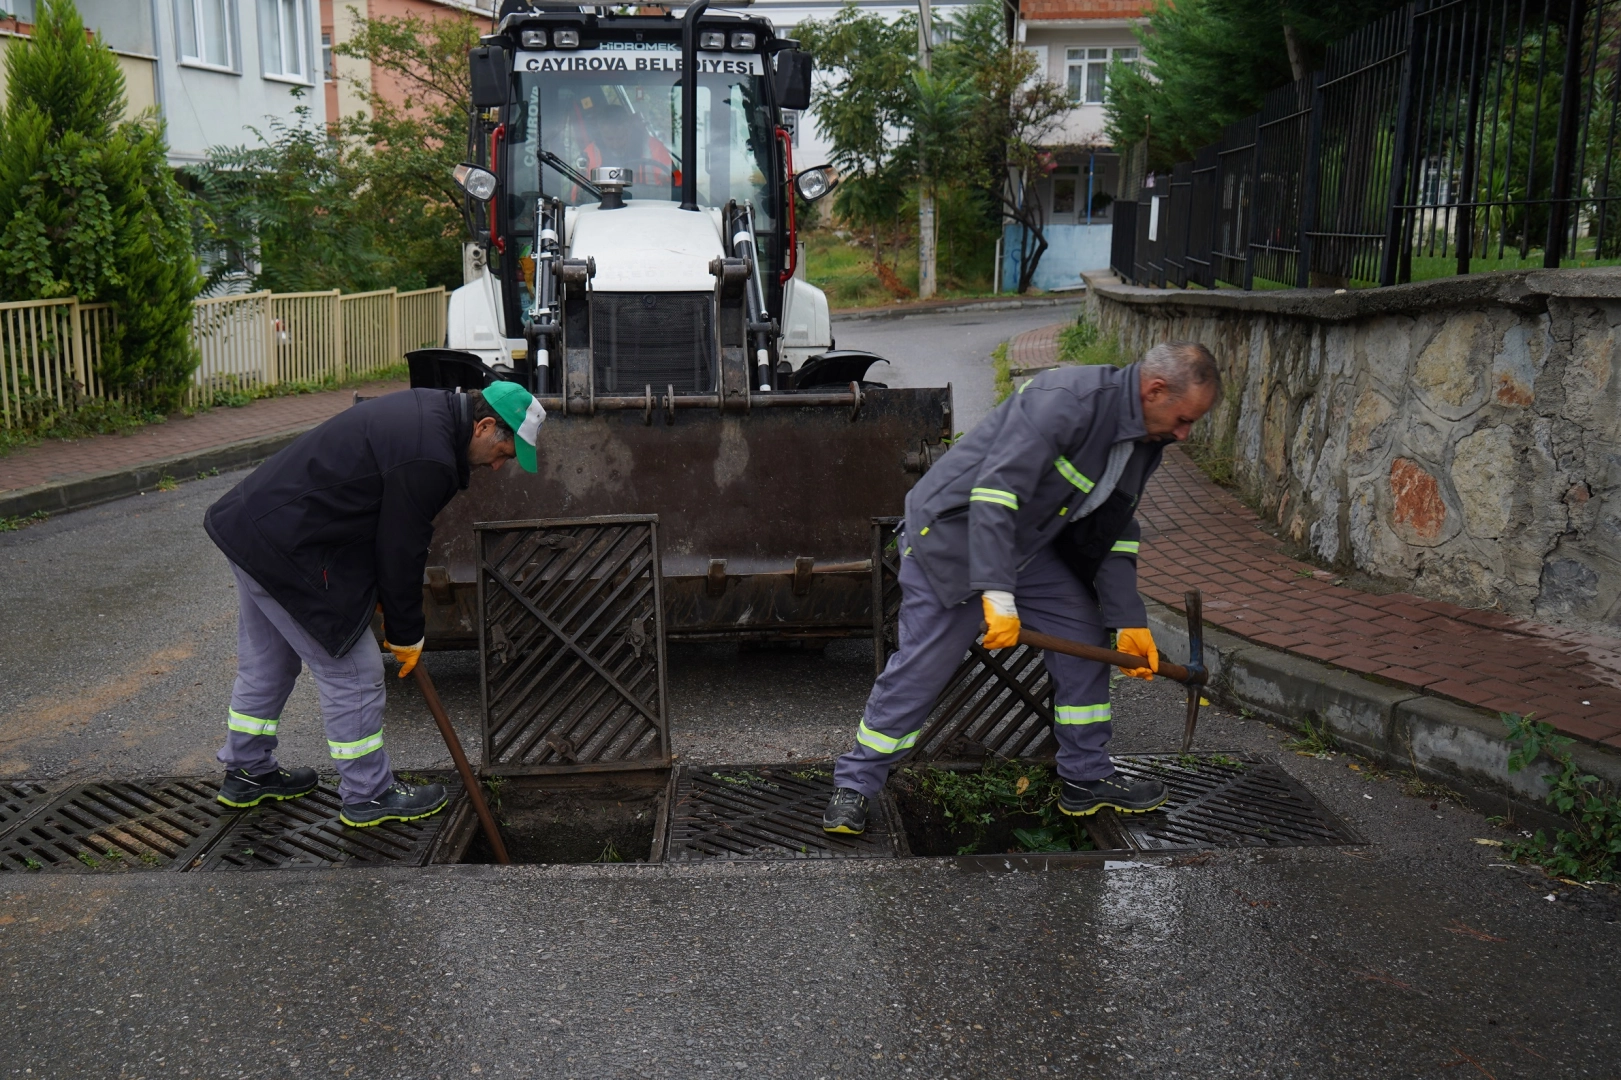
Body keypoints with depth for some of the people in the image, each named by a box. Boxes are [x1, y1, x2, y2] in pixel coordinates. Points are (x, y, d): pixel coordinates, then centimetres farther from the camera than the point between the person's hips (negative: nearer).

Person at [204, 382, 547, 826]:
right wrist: (406, 634, -1)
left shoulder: (429, 409, 8)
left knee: (267, 662, 23)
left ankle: (247, 772, 39)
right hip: (286, 549, -11)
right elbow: (401, 551, -16)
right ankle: (369, 795, 14)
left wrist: (391, 607, 18)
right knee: (351, 671, 0)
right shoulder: (428, 459, -23)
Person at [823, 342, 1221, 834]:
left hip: (1030, 543, 9)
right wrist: (997, 595, -38)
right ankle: (854, 784, 9)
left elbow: (1112, 535, 9)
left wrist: (1128, 622, 3)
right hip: (953, 533, -9)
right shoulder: (1067, 399, -29)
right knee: (919, 670, -7)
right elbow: (995, 492, -35)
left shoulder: (1145, 444, 2)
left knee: (1086, 636, 5)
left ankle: (1086, 777, 20)